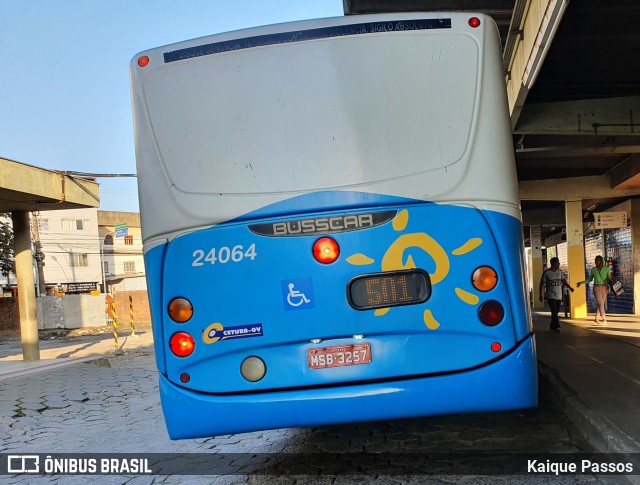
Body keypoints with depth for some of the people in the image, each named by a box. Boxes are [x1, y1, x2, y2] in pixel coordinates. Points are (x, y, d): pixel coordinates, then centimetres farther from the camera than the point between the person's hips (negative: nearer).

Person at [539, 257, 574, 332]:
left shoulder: (559, 272, 6)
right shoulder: (546, 273, -8)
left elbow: (564, 281, 9)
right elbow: (542, 284, -4)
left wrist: (570, 287, -9)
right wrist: (540, 295, -6)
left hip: (559, 295, 5)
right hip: (550, 296, -5)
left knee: (556, 312, 8)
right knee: (554, 311, -15)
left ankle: (552, 327, 19)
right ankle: (557, 326, -15)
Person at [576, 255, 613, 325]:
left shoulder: (606, 268, 0)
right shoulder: (593, 269, 1)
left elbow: (609, 279, 1)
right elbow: (590, 279, 11)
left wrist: (611, 279, -22)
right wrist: (581, 282, 3)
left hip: (604, 288, 2)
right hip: (596, 288, -2)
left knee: (601, 304, 6)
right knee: (601, 303, -11)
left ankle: (596, 318, 21)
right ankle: (604, 320, -5)